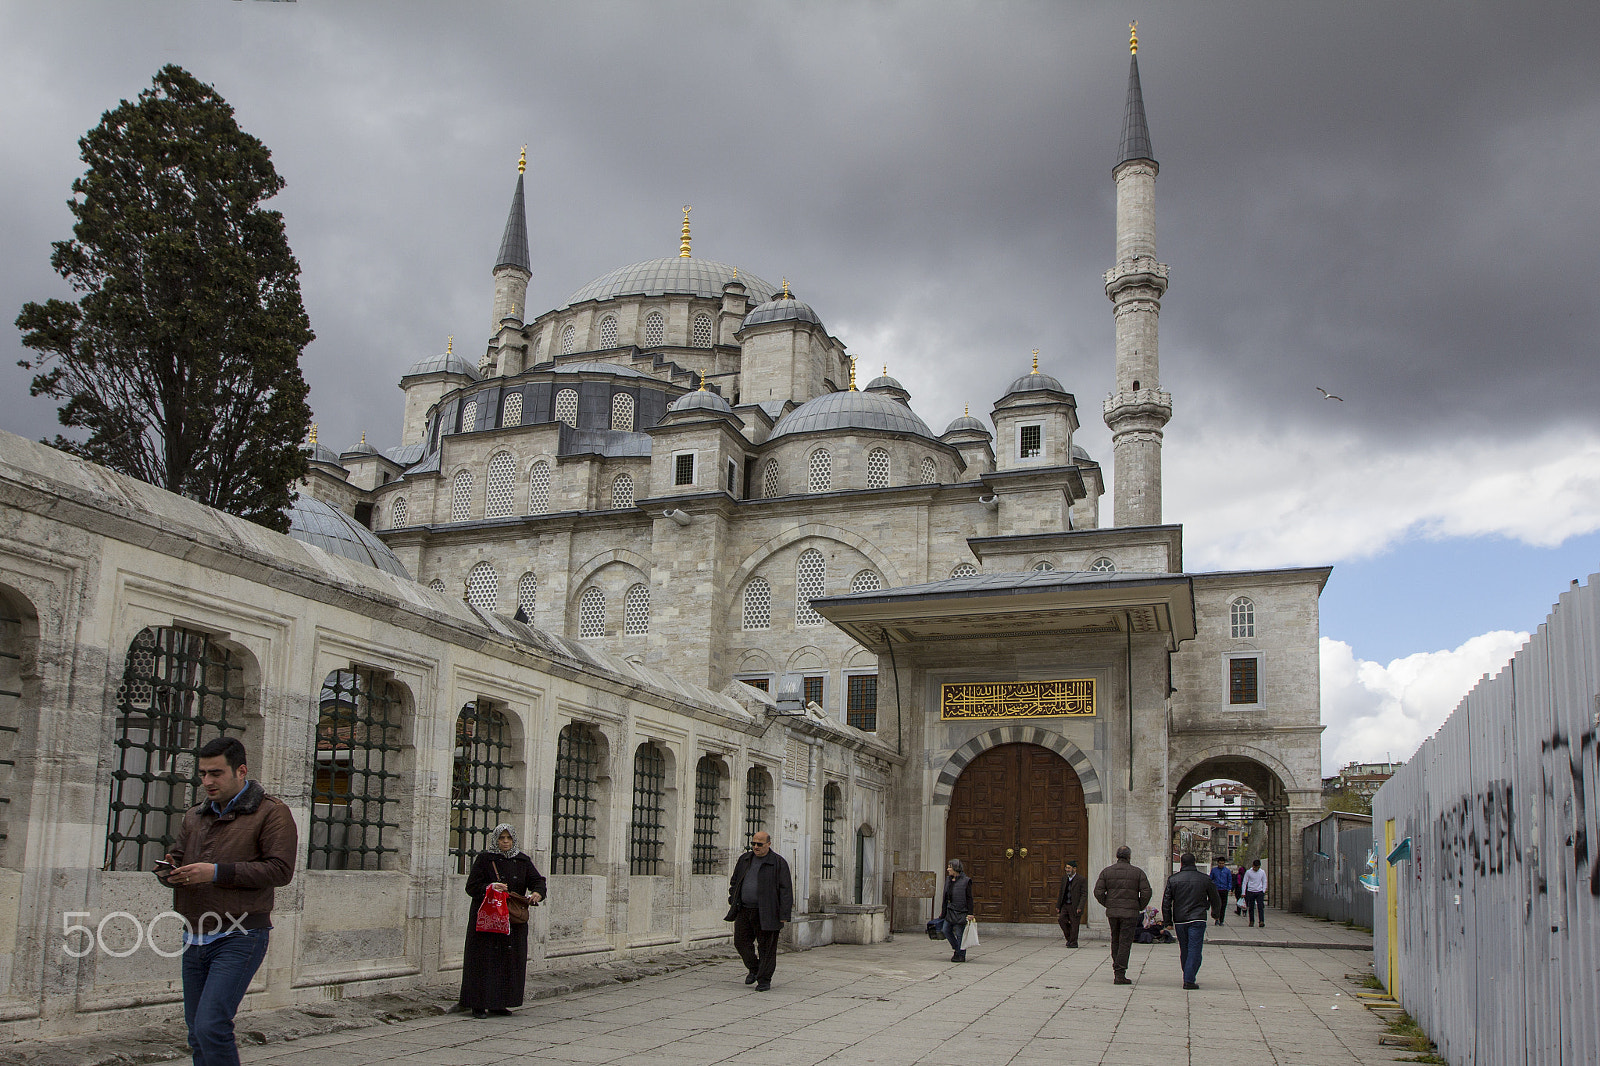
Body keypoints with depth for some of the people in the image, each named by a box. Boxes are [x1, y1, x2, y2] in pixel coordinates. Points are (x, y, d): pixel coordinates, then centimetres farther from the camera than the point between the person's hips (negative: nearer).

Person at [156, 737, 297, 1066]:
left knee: (211, 1027, -17)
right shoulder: (194, 816, 18)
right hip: (195, 939, 7)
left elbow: (280, 870, -13)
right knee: (198, 1035, 11)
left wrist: (218, 872, -20)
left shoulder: (271, 813, -4)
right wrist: (169, 870, -7)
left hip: (239, 938, -7)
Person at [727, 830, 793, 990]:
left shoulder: (778, 863, -5)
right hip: (744, 911, 5)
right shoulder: (744, 859, 10)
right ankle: (753, 969, 28)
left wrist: (783, 916, -12)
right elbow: (734, 882, 23)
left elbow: (786, 890, -7)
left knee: (766, 947, 0)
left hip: (766, 914, -5)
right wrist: (733, 902, 13)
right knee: (741, 942, 6)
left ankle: (764, 980, 12)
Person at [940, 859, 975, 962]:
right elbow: (945, 897, 17)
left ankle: (961, 955, 9)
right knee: (947, 930, 6)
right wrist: (943, 912, 17)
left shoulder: (965, 881, -8)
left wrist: (970, 913, -11)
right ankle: (956, 949, 25)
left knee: (959, 934, -3)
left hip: (960, 912, -7)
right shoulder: (948, 880, 11)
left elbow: (969, 898, -7)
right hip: (950, 911, 7)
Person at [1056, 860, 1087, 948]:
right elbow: (1061, 892, 16)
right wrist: (1058, 905, 12)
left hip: (1075, 906, -5)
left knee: (1074, 924, -2)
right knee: (1061, 919, -8)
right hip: (1065, 905, 5)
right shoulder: (1064, 878, 11)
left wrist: (1080, 907, -19)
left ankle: (1073, 943, 12)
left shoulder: (1081, 880, -8)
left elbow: (1084, 895, -10)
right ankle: (1069, 938, 11)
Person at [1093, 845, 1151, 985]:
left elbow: (1098, 892, -1)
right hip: (1130, 913, -3)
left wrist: (1108, 905, 11)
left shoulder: (1106, 871, 4)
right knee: (1125, 942, -2)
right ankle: (1120, 974, -6)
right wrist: (1139, 907, 7)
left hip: (1112, 912, 3)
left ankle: (1116, 969, 21)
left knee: (1115, 941, 17)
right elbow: (1146, 893, -7)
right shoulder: (1137, 872, -2)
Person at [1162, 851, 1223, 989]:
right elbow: (1215, 899, 13)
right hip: (1197, 920, -2)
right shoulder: (1205, 879, 0)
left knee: (1184, 950, 15)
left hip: (1179, 920, 2)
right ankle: (1189, 980, -13)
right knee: (1194, 950, -4)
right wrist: (1215, 913, 32)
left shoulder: (1173, 880, 1)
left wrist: (1168, 921, 8)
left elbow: (1166, 902, 1)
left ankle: (1188, 977, 25)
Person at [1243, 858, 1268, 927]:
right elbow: (1245, 882, 2)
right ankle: (1252, 921, 14)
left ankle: (1262, 921, -13)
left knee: (1260, 907, -10)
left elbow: (1264, 882, 12)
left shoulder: (1262, 872, 3)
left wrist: (1263, 891, 0)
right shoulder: (1248, 872, -2)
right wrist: (1243, 893, -1)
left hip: (1259, 892, 0)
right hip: (1250, 892, 0)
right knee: (1251, 908, 4)